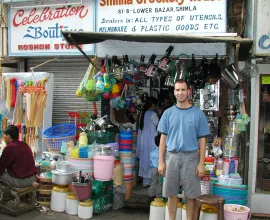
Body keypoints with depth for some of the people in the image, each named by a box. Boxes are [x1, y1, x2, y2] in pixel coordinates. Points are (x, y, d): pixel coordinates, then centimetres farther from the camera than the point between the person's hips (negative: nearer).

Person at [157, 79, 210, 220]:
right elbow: (163, 138, 5)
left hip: (190, 157, -1)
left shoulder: (198, 113, -1)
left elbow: (202, 140, 0)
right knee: (171, 193, 9)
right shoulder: (168, 113, 3)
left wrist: (201, 163, -5)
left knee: (190, 194, 8)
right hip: (172, 156, 1)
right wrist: (161, 161, -1)